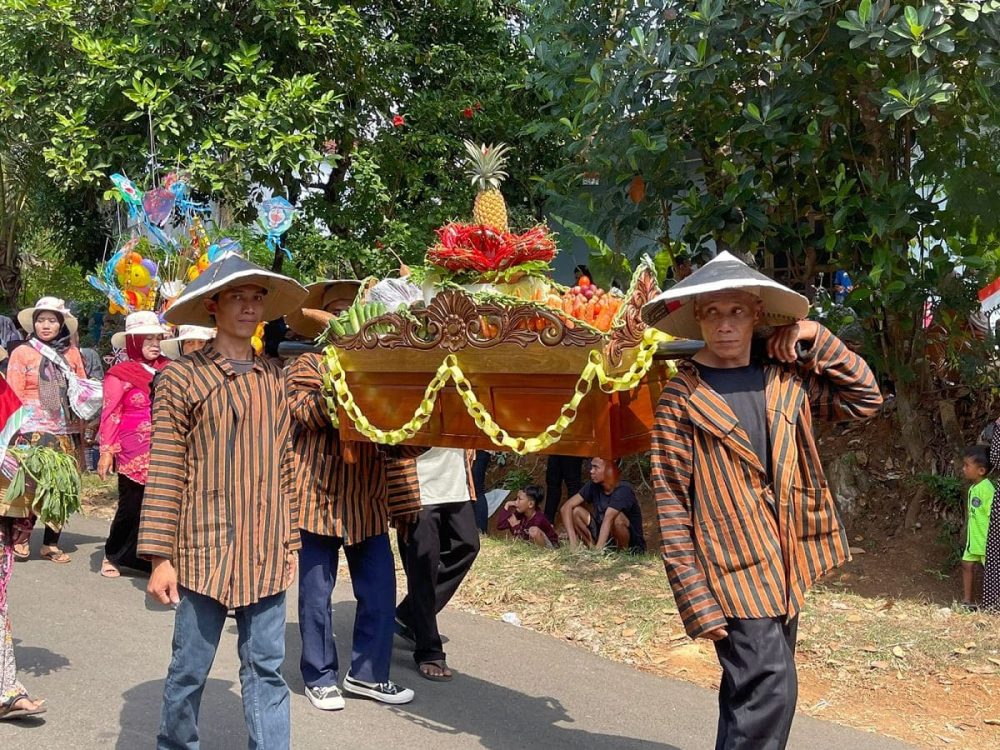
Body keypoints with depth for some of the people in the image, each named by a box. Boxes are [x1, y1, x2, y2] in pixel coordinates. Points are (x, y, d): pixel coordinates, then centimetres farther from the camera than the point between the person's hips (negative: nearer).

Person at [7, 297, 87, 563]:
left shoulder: (71, 353, 12)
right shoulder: (22, 353, 3)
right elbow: (13, 396, -1)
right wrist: (18, 430, -9)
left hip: (65, 431, 4)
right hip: (34, 429, -3)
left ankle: (51, 543, 15)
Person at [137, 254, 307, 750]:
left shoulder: (273, 379, 10)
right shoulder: (183, 376, -4)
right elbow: (164, 472, -7)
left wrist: (290, 541, 13)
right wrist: (160, 557, -10)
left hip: (266, 553, 4)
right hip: (205, 550, -3)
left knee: (266, 668, 7)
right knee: (190, 667, 9)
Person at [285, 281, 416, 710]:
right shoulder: (308, 366, 1)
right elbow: (307, 414, -15)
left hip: (367, 495, 5)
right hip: (319, 494, -5)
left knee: (379, 587, 5)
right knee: (316, 591, 3)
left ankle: (367, 673, 18)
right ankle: (320, 677, 16)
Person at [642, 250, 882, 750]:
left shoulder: (787, 379, 8)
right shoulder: (681, 399, -8)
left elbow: (865, 398, 14)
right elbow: (671, 507, -10)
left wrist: (817, 338, 3)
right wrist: (696, 600, -14)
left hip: (786, 565, 6)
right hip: (733, 569, -6)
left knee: (751, 691, 17)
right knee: (769, 689, -15)